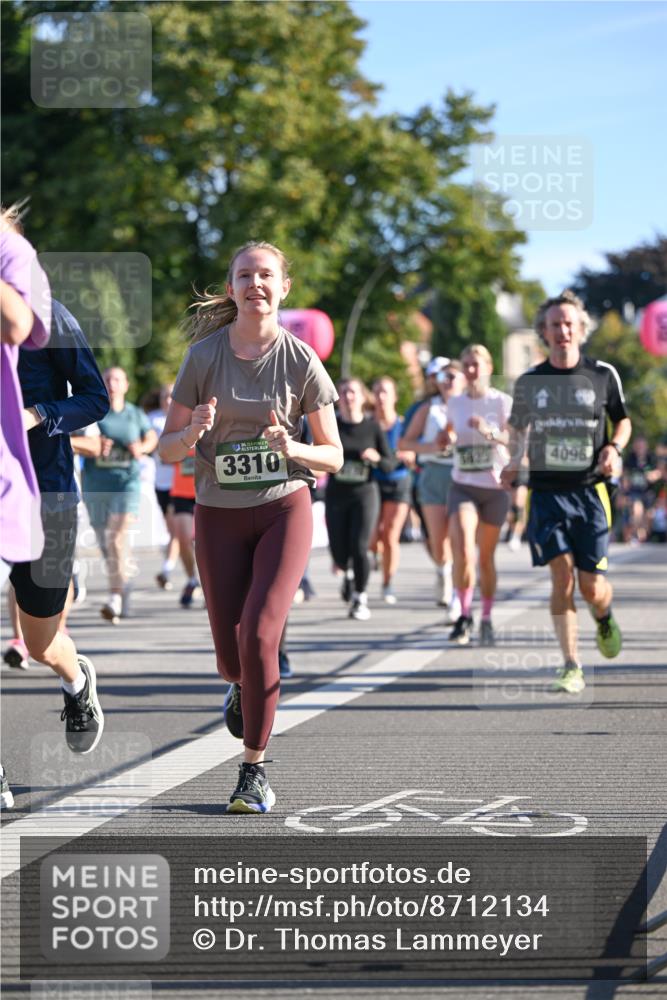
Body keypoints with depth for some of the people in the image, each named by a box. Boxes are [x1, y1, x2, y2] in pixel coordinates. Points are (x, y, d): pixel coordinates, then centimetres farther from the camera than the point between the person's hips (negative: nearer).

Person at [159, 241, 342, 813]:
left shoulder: (300, 359, -4)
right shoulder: (204, 356, -2)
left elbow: (333, 456, 1)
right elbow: (167, 449, 2)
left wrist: (290, 447, -19)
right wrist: (193, 433, -20)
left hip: (284, 507, -1)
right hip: (219, 514, 2)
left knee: (258, 634, -19)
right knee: (232, 655, 2)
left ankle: (255, 770, -5)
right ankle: (244, 688, 42)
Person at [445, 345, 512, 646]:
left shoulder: (503, 402, -5)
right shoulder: (455, 403, 7)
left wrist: (490, 433, -33)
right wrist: (448, 439, 5)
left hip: (495, 487, -2)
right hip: (463, 486, 2)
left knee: (486, 556, 7)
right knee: (463, 553, -18)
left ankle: (486, 620, 23)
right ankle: (465, 615, -1)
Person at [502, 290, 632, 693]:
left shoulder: (603, 374, 1)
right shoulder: (529, 381, 4)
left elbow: (623, 420, 14)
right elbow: (520, 428, 19)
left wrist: (614, 448, -5)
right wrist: (515, 462, 2)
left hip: (590, 492, -1)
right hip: (547, 491, 1)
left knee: (592, 587, -1)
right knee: (562, 574, -12)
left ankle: (605, 618, 36)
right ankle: (572, 666, -7)